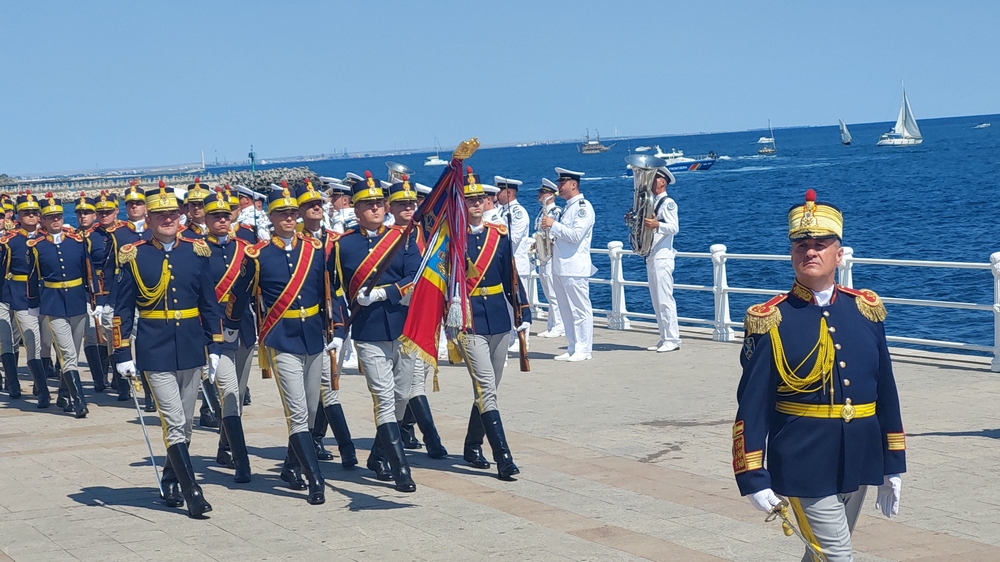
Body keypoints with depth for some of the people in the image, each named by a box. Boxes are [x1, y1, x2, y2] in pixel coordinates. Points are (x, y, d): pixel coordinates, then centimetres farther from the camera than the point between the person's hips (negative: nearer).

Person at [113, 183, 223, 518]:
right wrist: (122, 355, -5)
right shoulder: (133, 256, -2)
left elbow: (210, 303, 8)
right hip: (154, 351, -3)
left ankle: (171, 481, 29)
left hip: (191, 349, 3)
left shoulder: (196, 251, 4)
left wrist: (214, 346, 3)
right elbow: (123, 310, 0)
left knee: (185, 424, 12)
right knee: (174, 423, -8)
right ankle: (192, 493, -7)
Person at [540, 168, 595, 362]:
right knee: (566, 309, 10)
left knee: (580, 309, -5)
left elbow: (575, 235, -20)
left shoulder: (583, 207, -9)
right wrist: (550, 235, 12)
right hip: (561, 266, 9)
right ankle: (573, 348, 15)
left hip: (575, 267, -9)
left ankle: (583, 349, -2)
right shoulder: (567, 207, 19)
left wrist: (554, 225, -14)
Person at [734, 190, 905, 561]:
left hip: (858, 462, 5)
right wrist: (753, 478, -11)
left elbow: (886, 391, 10)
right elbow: (752, 405, -7)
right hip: (805, 465, -5)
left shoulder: (866, 309, 5)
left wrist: (893, 465, 11)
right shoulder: (770, 321, -7)